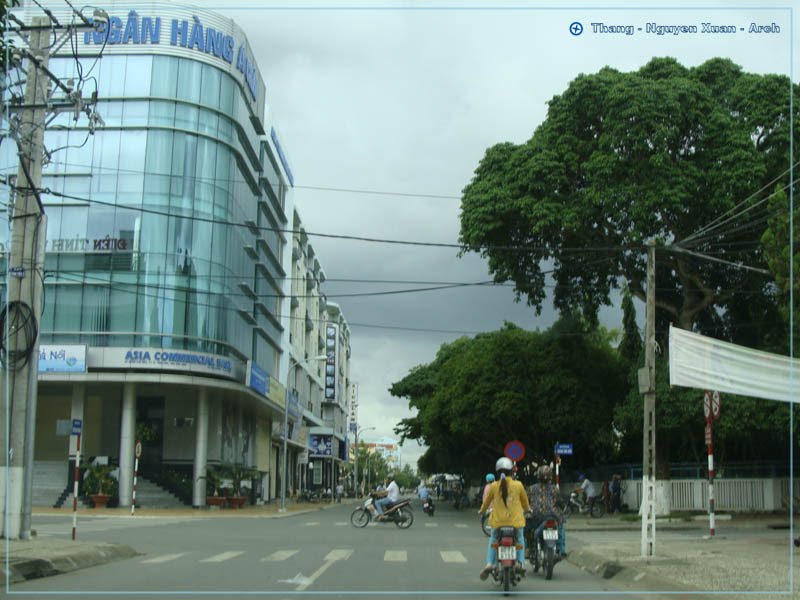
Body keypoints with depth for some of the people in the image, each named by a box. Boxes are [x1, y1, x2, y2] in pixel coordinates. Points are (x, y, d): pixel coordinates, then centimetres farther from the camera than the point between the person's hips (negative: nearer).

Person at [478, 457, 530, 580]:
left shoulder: (494, 486, -3)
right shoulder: (518, 485, -4)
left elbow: (486, 501, 10)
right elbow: (525, 502, 10)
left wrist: (482, 511, 31)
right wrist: (527, 510, 33)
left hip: (498, 521, 0)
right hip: (515, 520, 0)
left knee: (493, 540, 23)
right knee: (520, 540, 26)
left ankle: (489, 563, 5)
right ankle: (520, 562, 9)